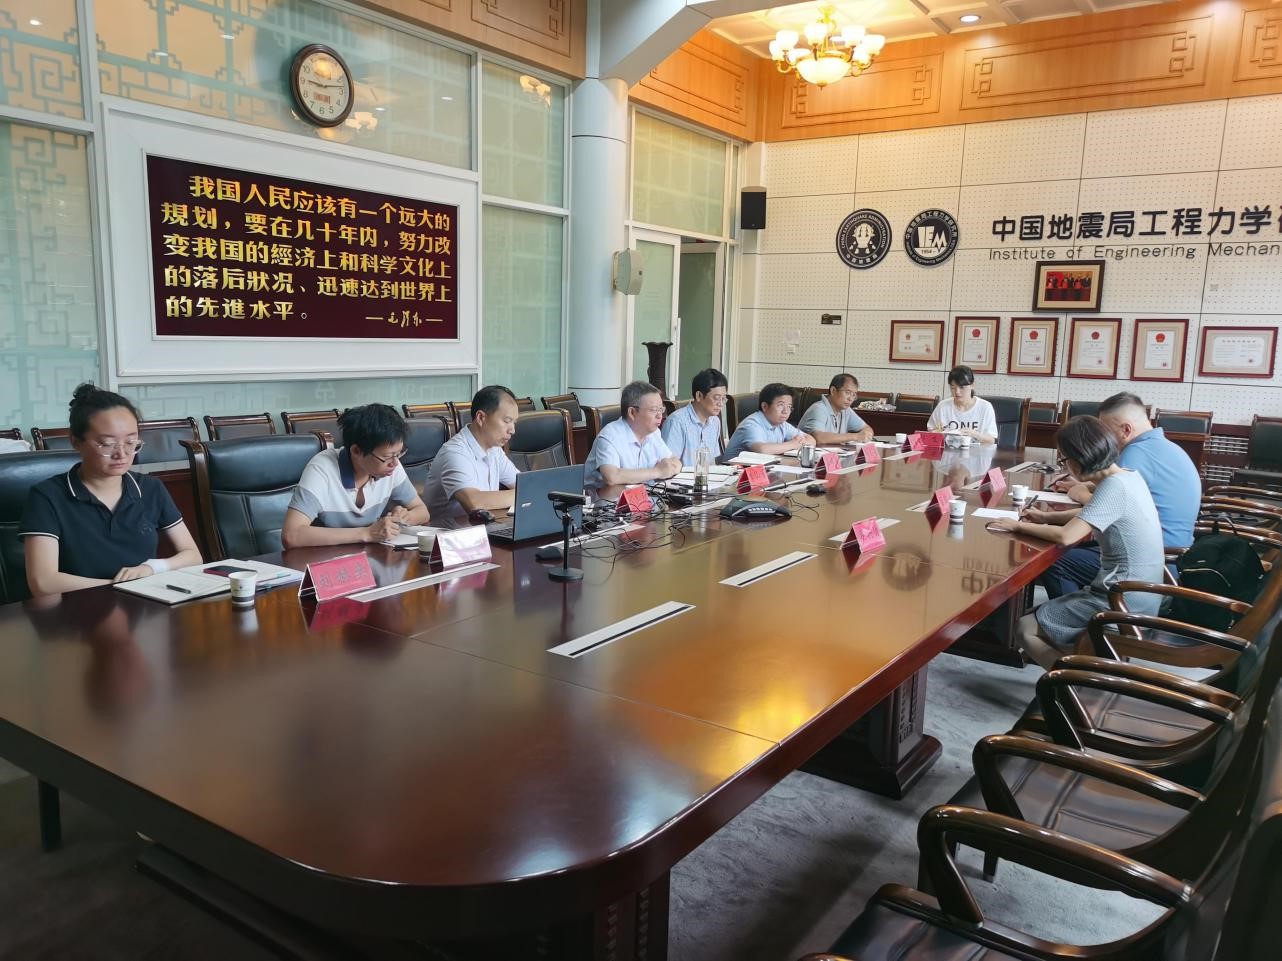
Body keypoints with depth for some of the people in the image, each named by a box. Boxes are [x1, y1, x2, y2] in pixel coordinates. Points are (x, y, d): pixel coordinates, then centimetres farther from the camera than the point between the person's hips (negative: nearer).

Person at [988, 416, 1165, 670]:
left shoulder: (1114, 486, -21)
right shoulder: (1128, 476, 8)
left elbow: (1066, 535, -25)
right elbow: (1091, 515, 24)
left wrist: (1018, 526, -11)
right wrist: (1047, 517, 12)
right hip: (1136, 598, 10)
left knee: (1026, 628, -4)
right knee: (1038, 614, 16)